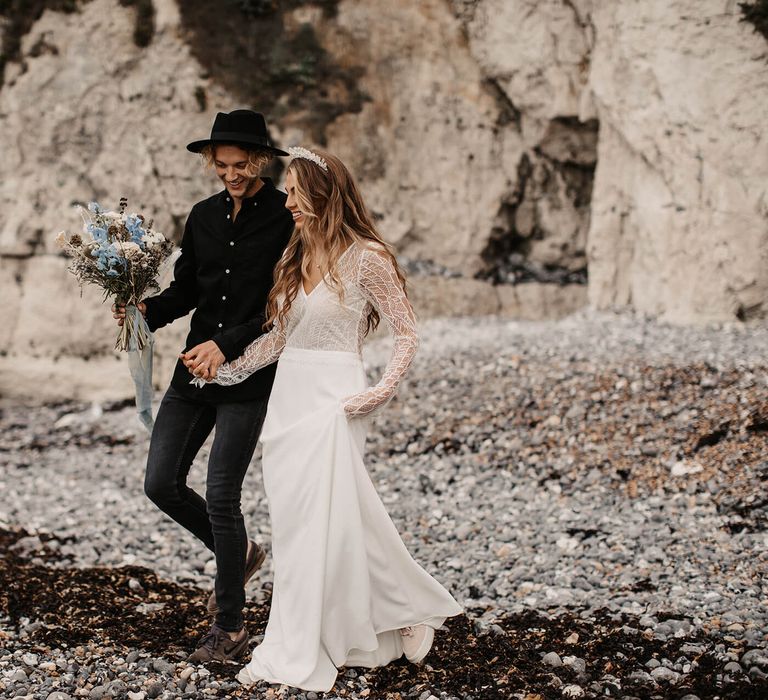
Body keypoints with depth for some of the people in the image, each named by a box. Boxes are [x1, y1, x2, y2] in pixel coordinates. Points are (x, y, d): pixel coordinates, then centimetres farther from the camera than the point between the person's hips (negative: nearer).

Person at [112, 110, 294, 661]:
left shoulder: (287, 218, -9)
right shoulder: (203, 217, 9)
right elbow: (186, 290, 15)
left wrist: (226, 344, -20)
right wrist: (146, 310, -4)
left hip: (249, 374, -6)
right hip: (194, 370, 6)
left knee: (221, 494, -5)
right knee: (162, 483, 6)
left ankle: (231, 628, 11)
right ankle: (239, 553, 32)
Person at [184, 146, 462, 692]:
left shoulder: (365, 257, -8)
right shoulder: (296, 256, 12)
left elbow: (408, 333, -4)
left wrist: (381, 391, -12)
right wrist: (221, 370, 12)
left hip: (332, 401, -7)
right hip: (288, 396, 7)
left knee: (322, 520, -5)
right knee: (295, 521, 8)